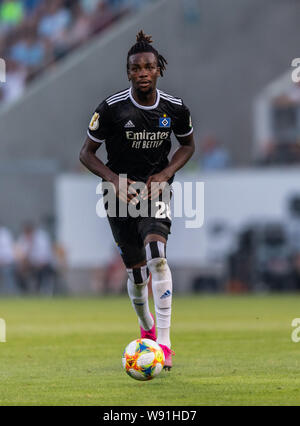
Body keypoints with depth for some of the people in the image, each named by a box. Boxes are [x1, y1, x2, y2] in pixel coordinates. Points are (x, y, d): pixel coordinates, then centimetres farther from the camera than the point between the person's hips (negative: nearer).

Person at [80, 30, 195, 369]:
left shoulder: (174, 109, -6)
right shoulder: (111, 109, -13)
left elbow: (188, 144, 13)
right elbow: (87, 153, -3)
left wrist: (166, 173, -5)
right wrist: (113, 178, -19)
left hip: (155, 190, 0)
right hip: (121, 194, 0)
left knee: (157, 258, -22)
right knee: (136, 271, 4)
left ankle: (164, 342, -24)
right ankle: (146, 328, 35)